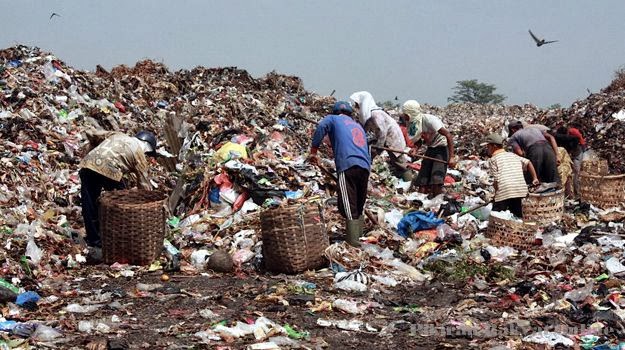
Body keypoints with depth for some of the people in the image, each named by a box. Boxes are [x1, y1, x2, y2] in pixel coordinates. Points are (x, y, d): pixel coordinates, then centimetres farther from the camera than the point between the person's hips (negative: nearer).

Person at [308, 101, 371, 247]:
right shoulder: (359, 126, 34)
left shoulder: (333, 119, 17)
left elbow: (321, 127, -4)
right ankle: (359, 235, 18)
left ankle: (353, 242, -15)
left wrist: (313, 151, 1)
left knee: (349, 208, -9)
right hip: (365, 166, 6)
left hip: (348, 165, -6)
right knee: (359, 206, 17)